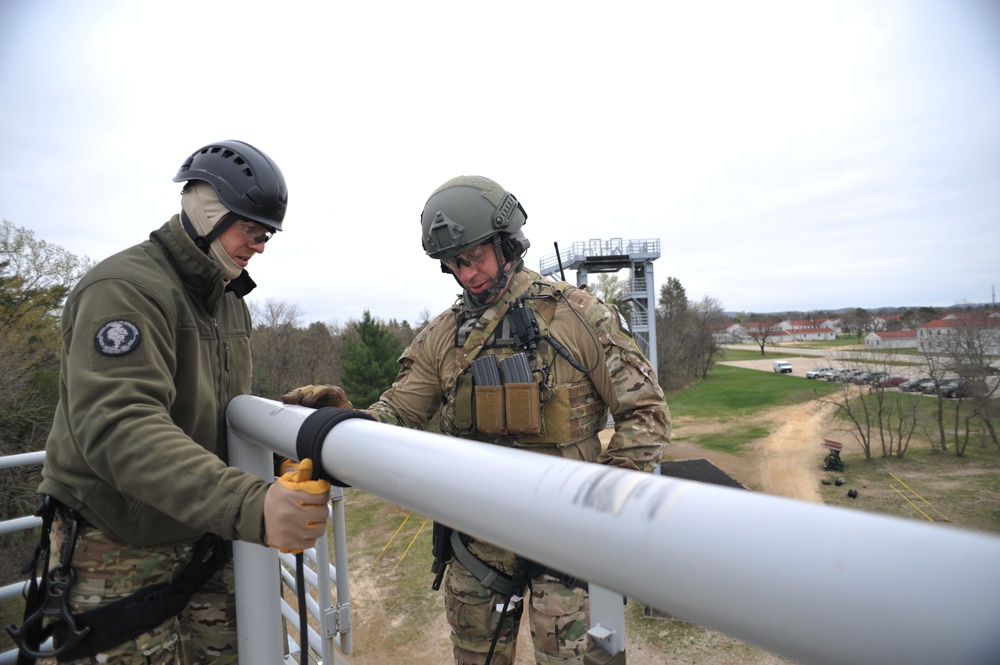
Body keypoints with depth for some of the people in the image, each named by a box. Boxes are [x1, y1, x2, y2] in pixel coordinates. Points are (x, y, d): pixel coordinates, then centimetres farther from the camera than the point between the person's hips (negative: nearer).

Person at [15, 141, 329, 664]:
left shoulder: (230, 302, 10)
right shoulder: (125, 288, -19)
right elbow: (120, 428, -34)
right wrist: (247, 504, -46)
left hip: (202, 539, 8)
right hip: (118, 551, -7)